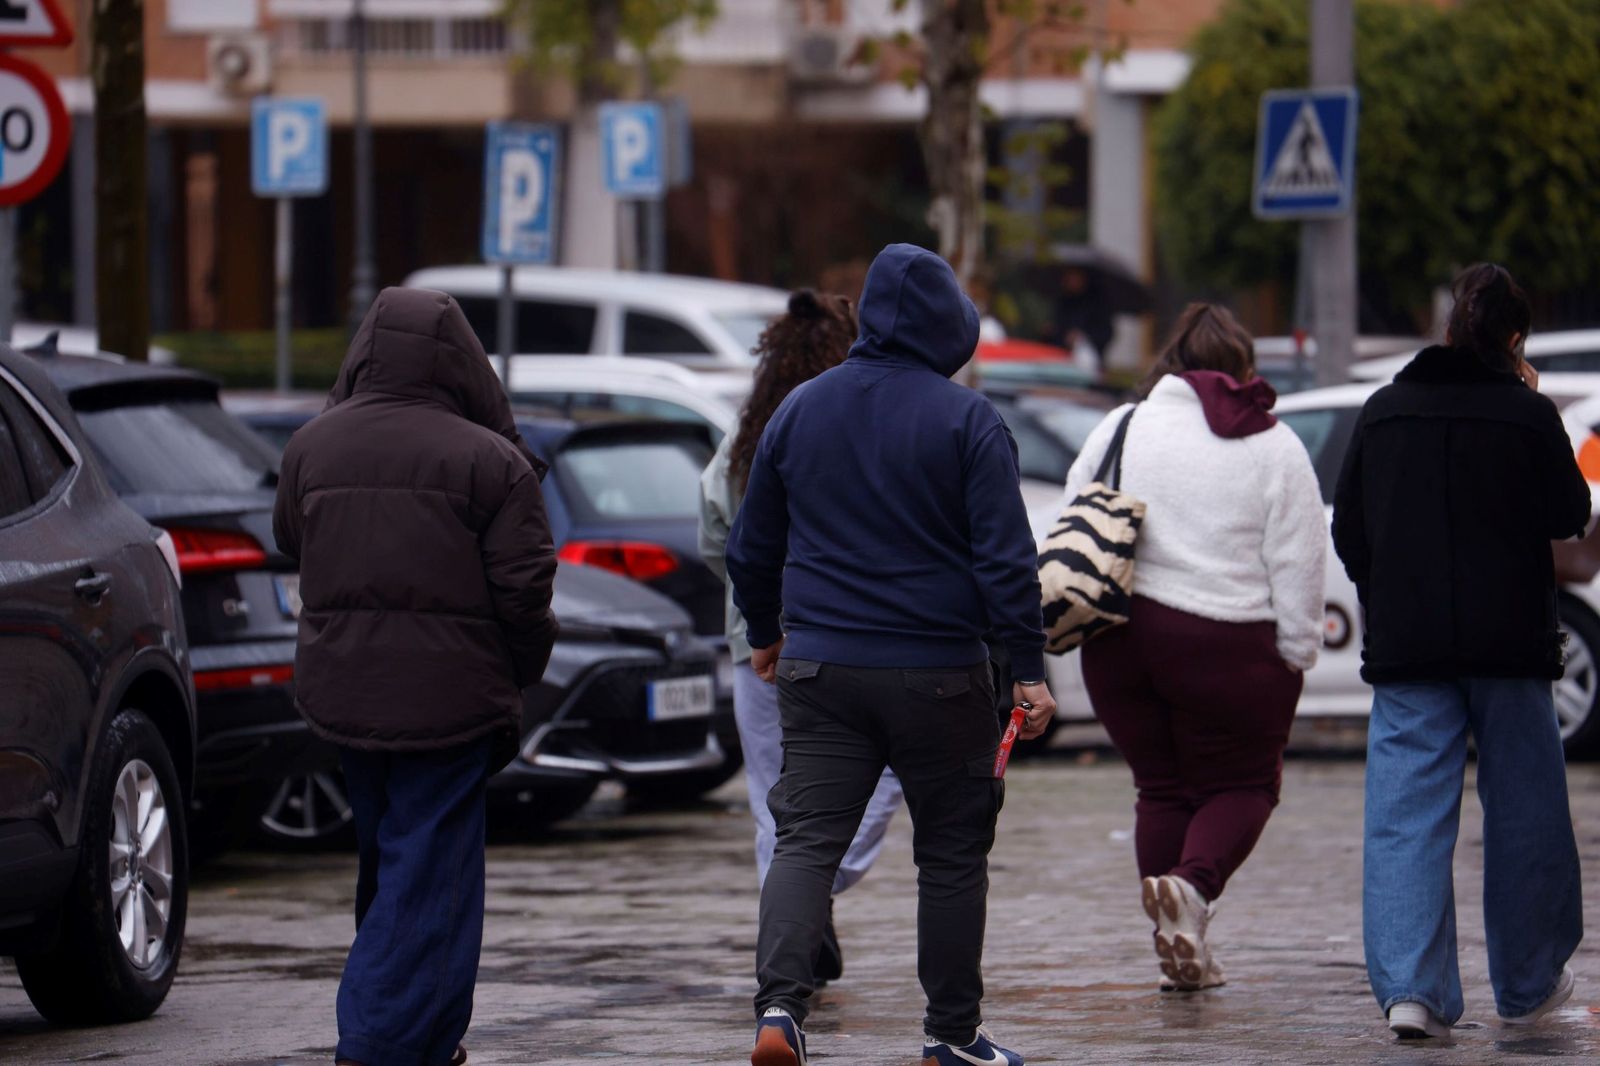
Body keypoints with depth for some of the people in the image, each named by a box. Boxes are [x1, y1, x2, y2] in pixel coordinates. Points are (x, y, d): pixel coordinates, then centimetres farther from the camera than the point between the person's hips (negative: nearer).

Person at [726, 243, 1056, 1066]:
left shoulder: (798, 410, 7)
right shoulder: (967, 421, -7)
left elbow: (753, 545, 16)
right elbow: (1004, 557, -10)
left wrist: (765, 633, 31)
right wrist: (1028, 667, -5)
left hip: (820, 667, 3)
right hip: (939, 675, -3)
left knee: (806, 839, -1)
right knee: (952, 851, 10)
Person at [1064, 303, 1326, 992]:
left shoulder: (1121, 426, 8)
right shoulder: (1275, 447, 1)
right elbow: (1299, 566, -3)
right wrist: (1294, 660, 2)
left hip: (1120, 639, 3)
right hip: (1229, 647, -3)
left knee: (1161, 787, 14)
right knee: (1242, 784, 11)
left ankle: (1182, 955, 11)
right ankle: (1192, 885, -17)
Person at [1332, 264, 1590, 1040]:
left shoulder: (1383, 412, 4)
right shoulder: (1528, 415, -7)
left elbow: (1348, 531, 10)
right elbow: (1569, 516, 4)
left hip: (1406, 647, 2)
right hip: (1509, 645, -2)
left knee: (1406, 816, -1)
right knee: (1522, 813, 12)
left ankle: (1409, 989, -15)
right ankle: (1527, 988, 21)